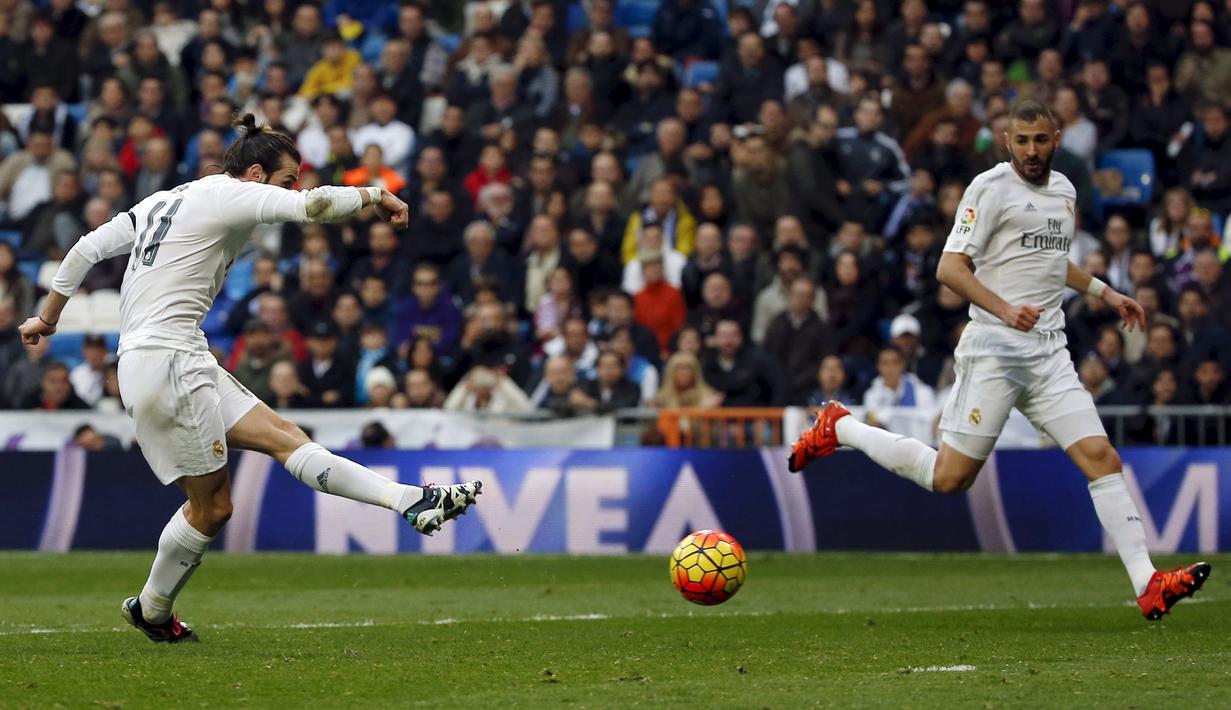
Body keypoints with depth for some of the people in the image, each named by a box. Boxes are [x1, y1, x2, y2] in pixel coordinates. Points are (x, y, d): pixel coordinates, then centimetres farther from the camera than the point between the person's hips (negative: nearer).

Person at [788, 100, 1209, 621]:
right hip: (993, 350, -6)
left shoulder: (1064, 190, 16)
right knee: (949, 477, -5)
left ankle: (1148, 587, -10)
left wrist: (1105, 293, 33)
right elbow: (950, 268, -17)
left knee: (1100, 457, -8)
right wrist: (1004, 310, -29)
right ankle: (839, 428, 16)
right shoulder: (990, 189, -8)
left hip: (1049, 352, 6)